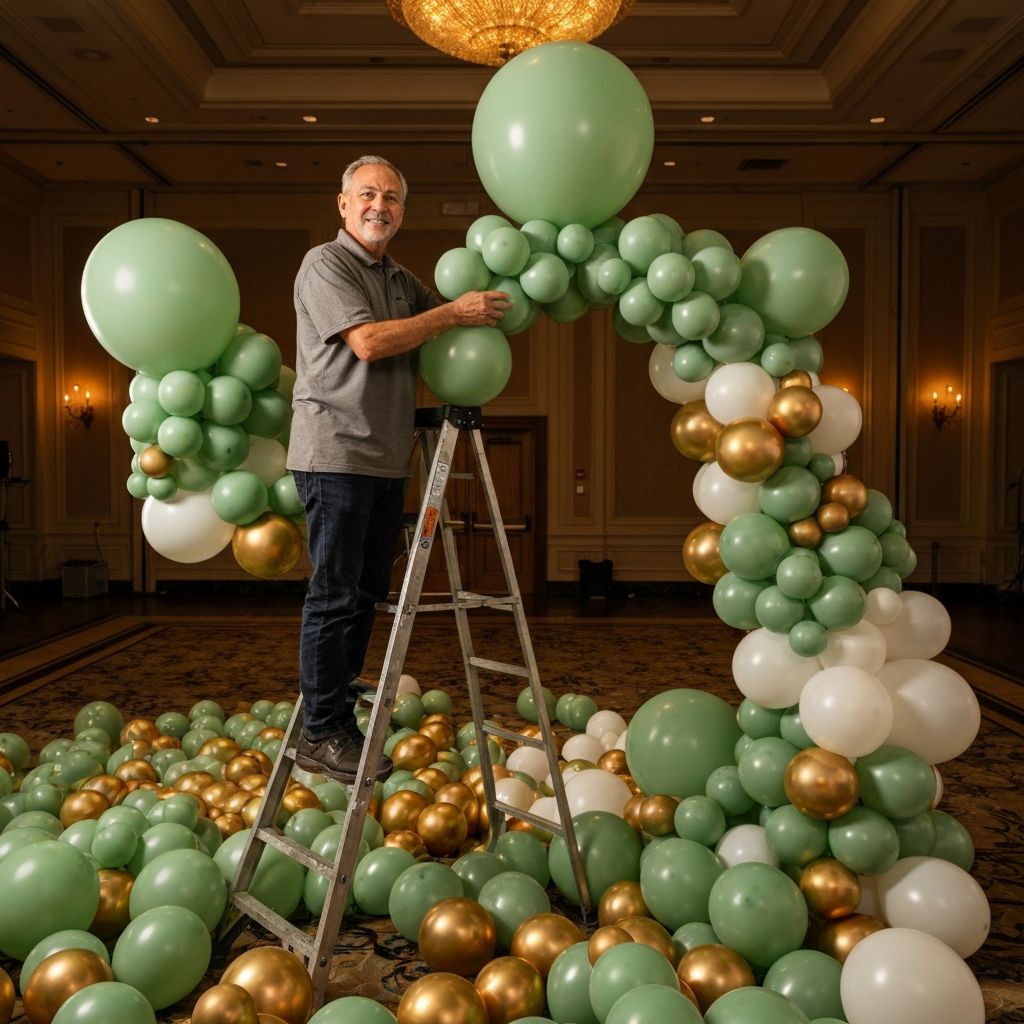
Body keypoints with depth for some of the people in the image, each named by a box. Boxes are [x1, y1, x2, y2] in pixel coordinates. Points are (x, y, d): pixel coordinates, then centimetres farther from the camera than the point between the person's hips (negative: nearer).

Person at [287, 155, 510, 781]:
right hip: (336, 453, -8)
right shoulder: (325, 264, -4)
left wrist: (495, 306, 6)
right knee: (335, 595, -6)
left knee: (368, 592, 11)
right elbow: (368, 341, -17)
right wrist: (455, 313, -12)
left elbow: (446, 340, 26)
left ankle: (340, 709, 22)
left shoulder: (402, 280, 19)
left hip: (387, 459, 8)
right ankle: (323, 734, 2)